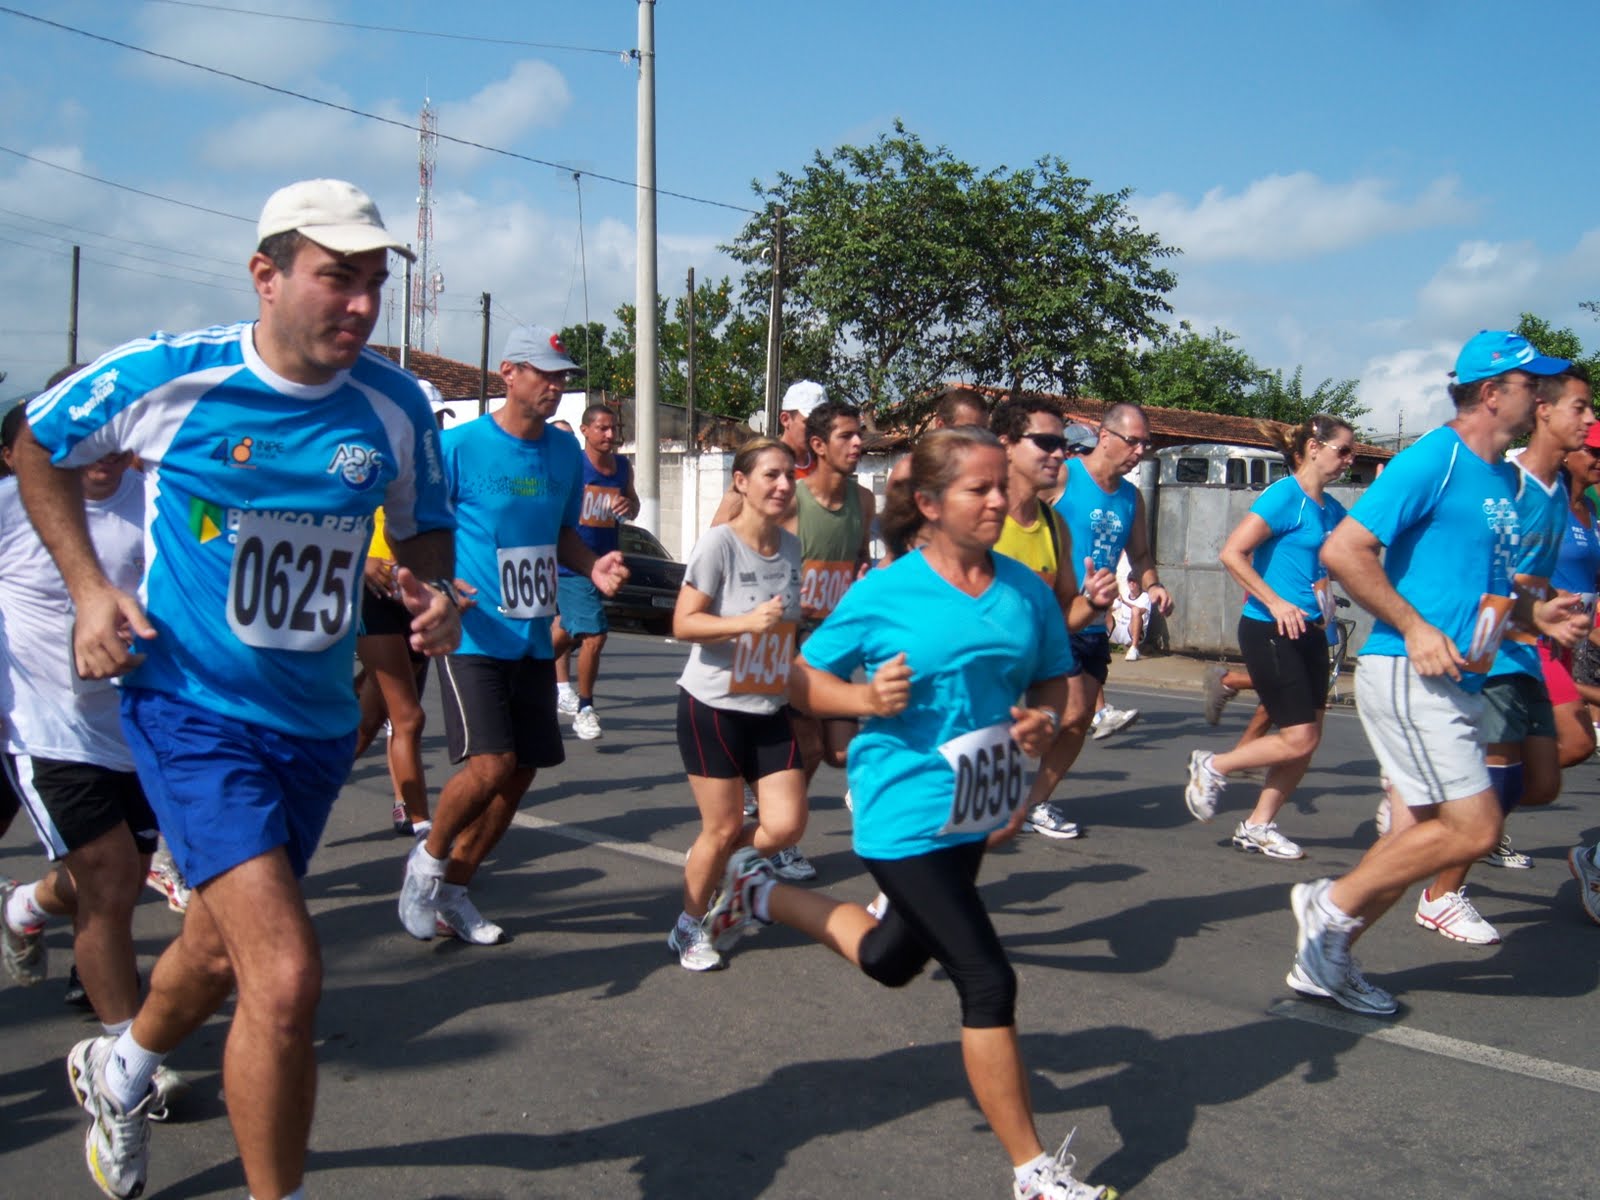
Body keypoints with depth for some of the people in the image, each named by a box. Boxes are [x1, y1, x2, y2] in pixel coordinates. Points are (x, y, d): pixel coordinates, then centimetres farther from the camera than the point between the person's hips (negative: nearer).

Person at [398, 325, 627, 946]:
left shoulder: (565, 451, 9)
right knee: (490, 763, -17)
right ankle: (428, 859, 13)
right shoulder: (458, 445, -8)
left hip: (533, 637, 6)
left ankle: (452, 893, 25)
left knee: (521, 771, 7)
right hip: (473, 635, -6)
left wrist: (593, 565, 1)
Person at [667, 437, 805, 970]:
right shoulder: (719, 543, -15)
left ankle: (707, 863, 28)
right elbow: (683, 623, -17)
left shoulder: (790, 545, 4)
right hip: (713, 707, -6)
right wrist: (749, 621, -29)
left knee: (786, 826, -2)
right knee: (723, 828, 2)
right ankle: (689, 929, 25)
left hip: (771, 711, 6)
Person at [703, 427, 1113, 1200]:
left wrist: (1044, 718, -11)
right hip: (907, 818, -7)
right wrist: (865, 698, -23)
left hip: (977, 817, 7)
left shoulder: (1026, 590, -1)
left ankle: (763, 895, 49)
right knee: (989, 984, -9)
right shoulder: (884, 594, -13)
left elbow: (1054, 680, 11)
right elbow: (803, 678, -4)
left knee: (892, 959, 26)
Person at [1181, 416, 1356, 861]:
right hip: (1269, 629, -8)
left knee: (1308, 739, 7)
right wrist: (1275, 603, -20)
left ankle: (1258, 826, 18)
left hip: (1309, 630, 9)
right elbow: (1232, 552, -19)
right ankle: (1212, 767, 12)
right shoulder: (1285, 495, -12)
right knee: (1298, 738, -9)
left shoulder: (1331, 509, 11)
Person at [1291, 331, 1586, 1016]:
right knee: (1474, 828, -12)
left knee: (1426, 836, 9)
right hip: (1408, 676, -9)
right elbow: (1342, 551, -17)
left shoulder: (1504, 479, 17)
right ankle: (1333, 903, 4)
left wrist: (1535, 615, 11)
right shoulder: (1434, 460, -11)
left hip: (1458, 682, 9)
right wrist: (1414, 628, -18)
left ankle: (1324, 960, 18)